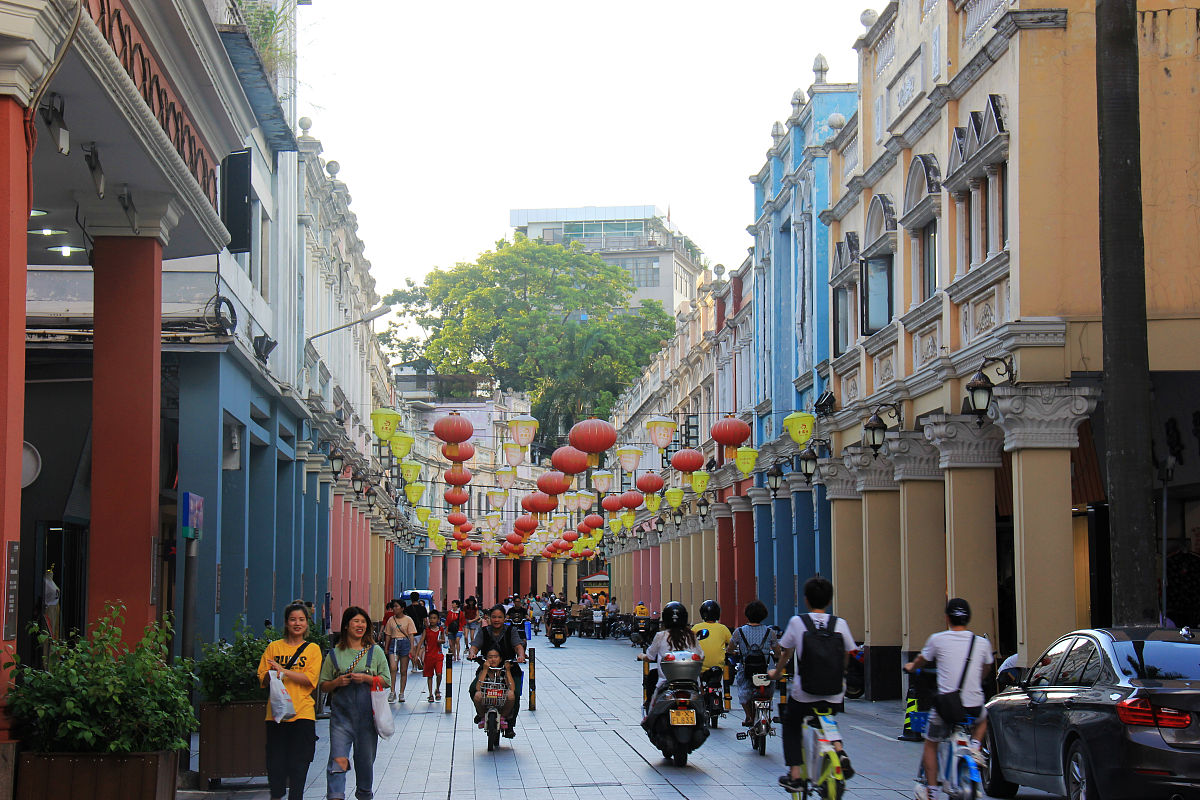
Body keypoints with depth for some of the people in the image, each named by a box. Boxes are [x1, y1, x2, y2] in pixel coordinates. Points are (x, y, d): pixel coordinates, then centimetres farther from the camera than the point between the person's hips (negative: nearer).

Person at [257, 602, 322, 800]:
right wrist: (272, 674, -15)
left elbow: (310, 679, -5)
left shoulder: (313, 649, 7)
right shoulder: (274, 647, 9)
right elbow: (262, 678, 8)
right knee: (275, 761, -1)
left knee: (298, 764, -2)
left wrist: (283, 671, -14)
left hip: (303, 712, -1)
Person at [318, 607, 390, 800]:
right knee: (338, 760, -15)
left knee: (365, 760, 11)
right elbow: (323, 686, 10)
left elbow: (386, 681, 4)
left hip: (367, 714, 1)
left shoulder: (375, 652, 7)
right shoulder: (335, 654, 7)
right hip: (341, 713, -1)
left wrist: (366, 678, -11)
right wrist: (337, 682, -10)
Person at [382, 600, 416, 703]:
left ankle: (401, 693, 10)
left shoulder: (408, 620, 2)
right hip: (394, 643, 2)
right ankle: (393, 692, -9)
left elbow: (411, 635, 0)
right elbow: (388, 635, 13)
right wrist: (386, 648, 9)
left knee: (403, 671, 3)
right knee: (393, 668, -14)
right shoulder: (391, 620, 9)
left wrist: (412, 648, -8)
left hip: (405, 643, -2)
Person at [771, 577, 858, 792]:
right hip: (835, 696, 2)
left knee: (791, 725, 24)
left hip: (804, 694, -2)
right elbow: (846, 656, 8)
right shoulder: (840, 624, 0)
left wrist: (776, 673, 26)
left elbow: (786, 653, 7)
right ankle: (839, 749, 4)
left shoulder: (797, 622, -3)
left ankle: (794, 776, 16)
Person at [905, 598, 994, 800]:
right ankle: (975, 744, 11)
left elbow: (921, 661, 18)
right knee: (983, 718, 36)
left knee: (930, 743, 19)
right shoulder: (982, 643, 5)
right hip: (974, 705, 2)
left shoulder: (937, 639, -1)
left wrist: (910, 666, 41)